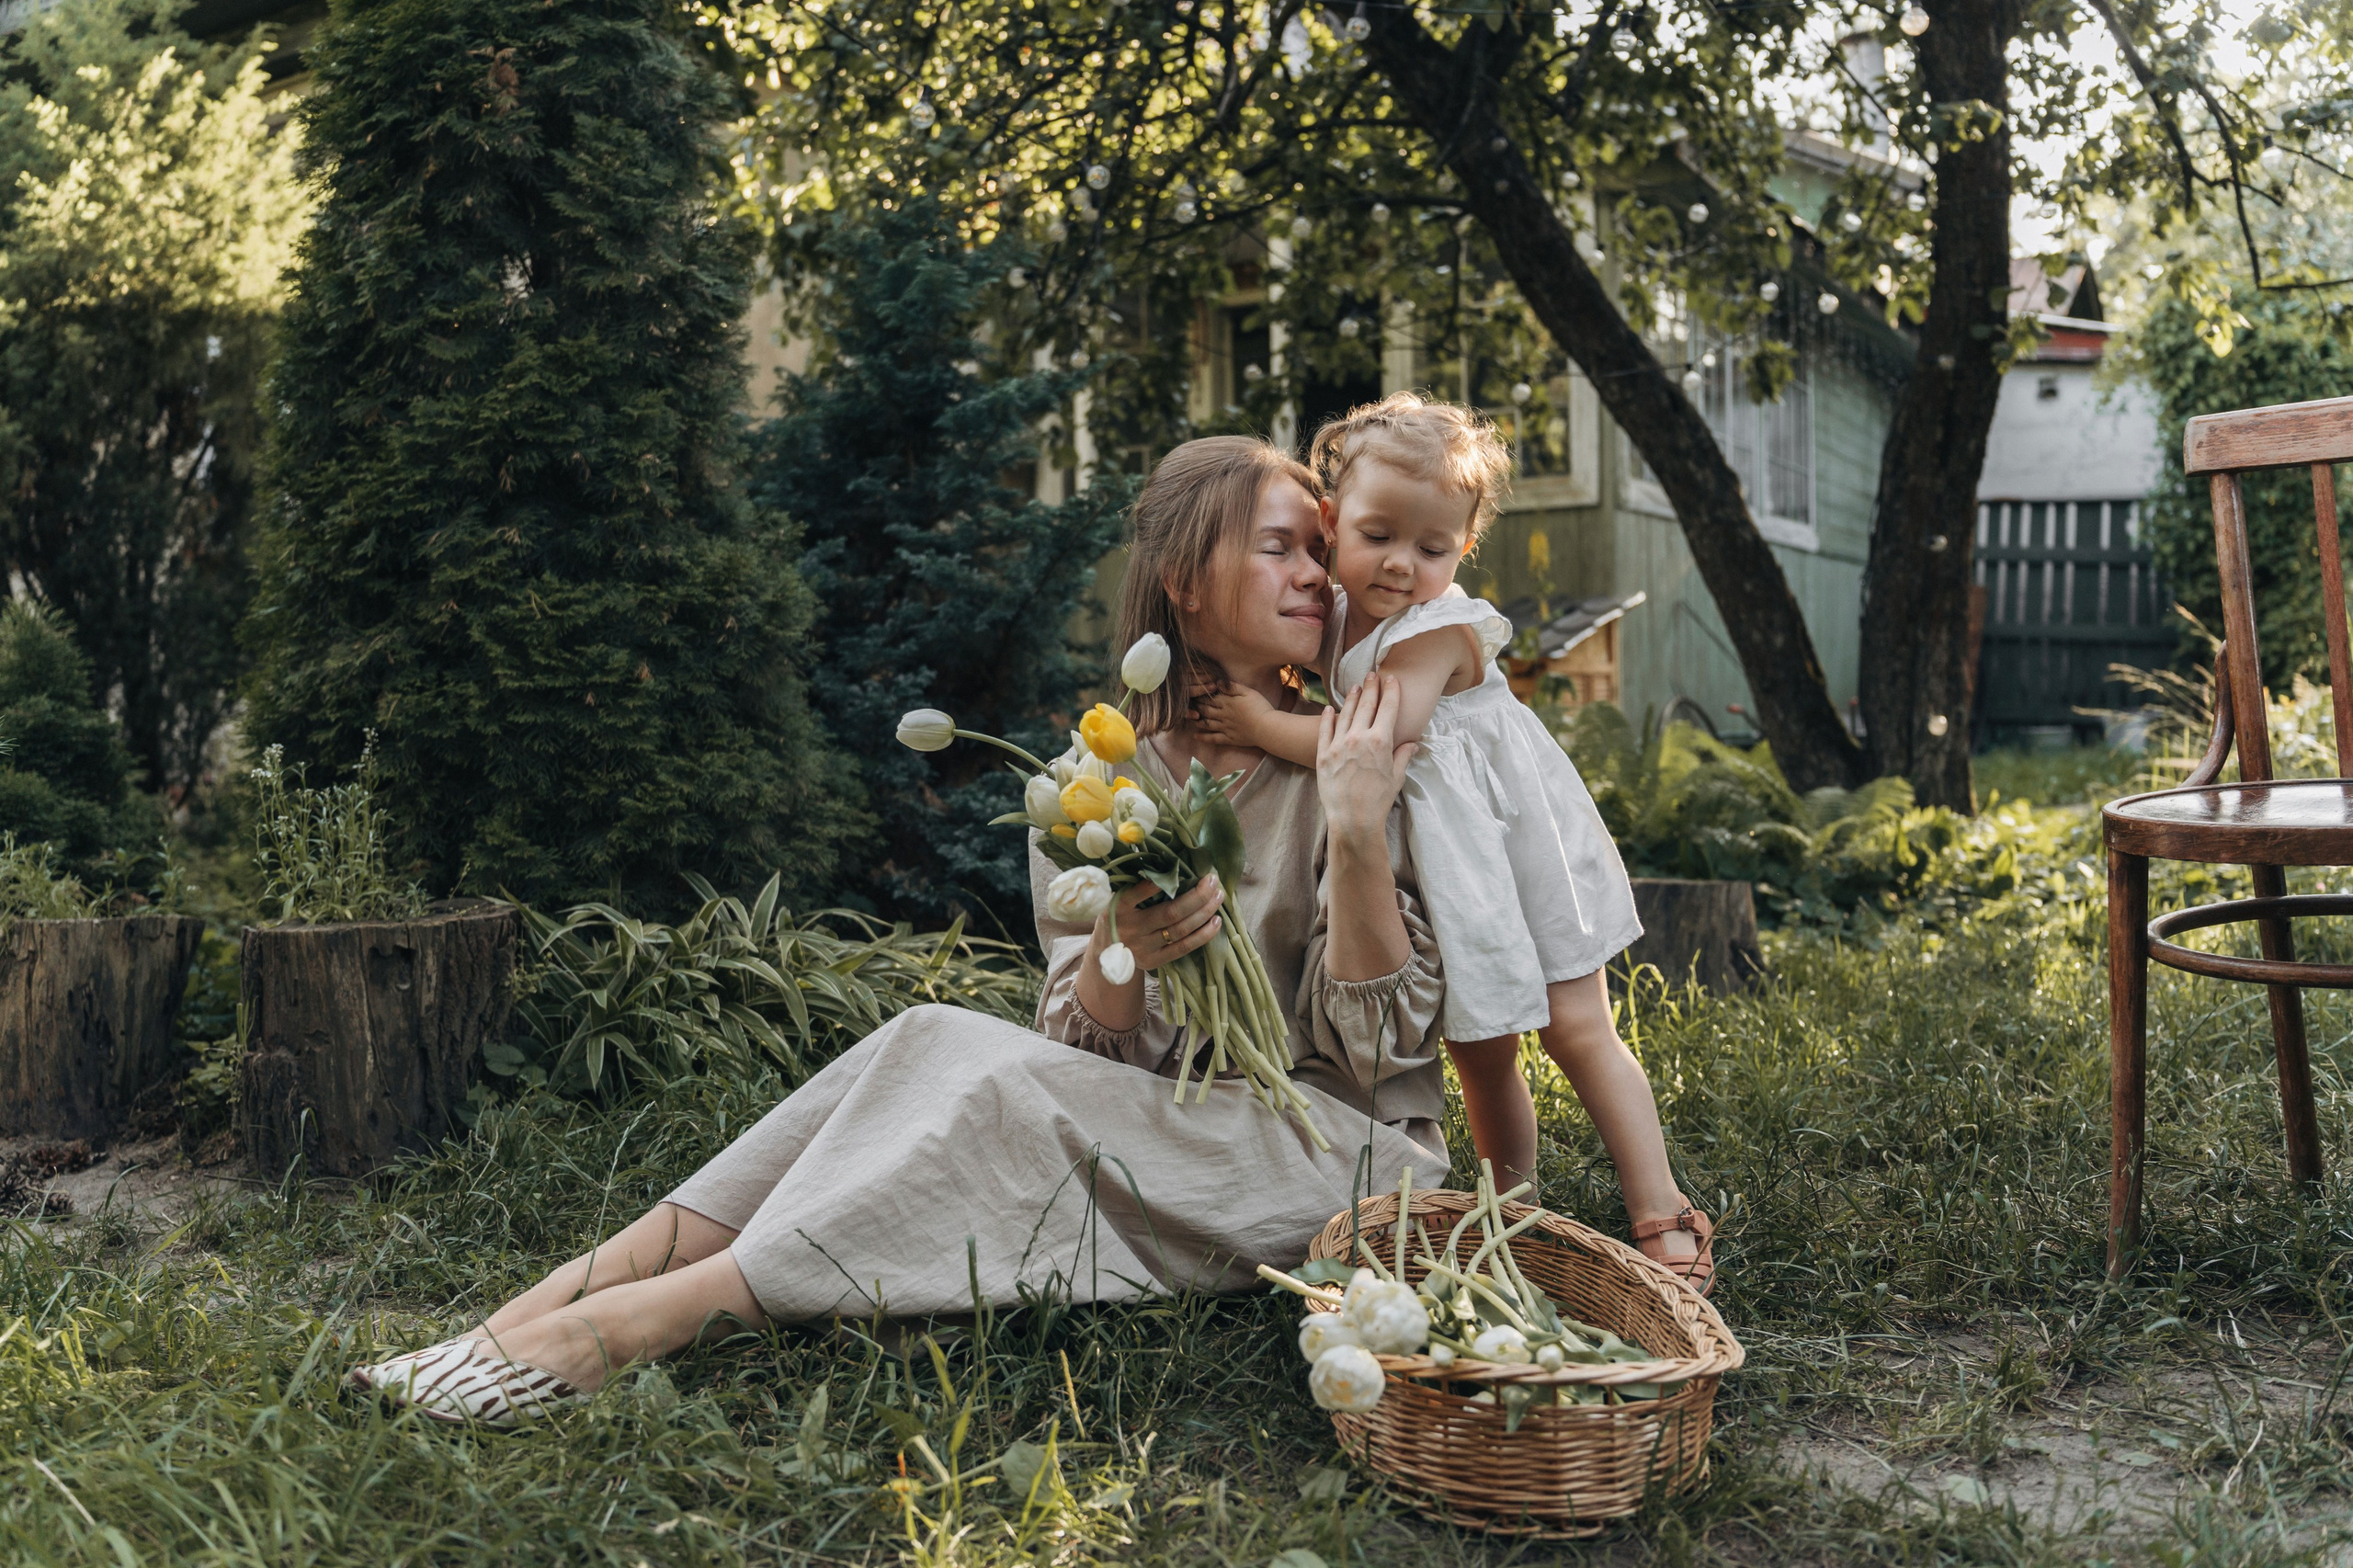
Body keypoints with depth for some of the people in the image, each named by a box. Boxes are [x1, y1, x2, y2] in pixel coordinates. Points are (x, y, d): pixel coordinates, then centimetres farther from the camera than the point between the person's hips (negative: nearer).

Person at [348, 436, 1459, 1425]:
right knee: (934, 1044, -24)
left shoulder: (1345, 761, -5)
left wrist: (1358, 831, -23)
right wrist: (1121, 958, -26)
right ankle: (552, 1306, -27)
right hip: (1155, 1133, 4)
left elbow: (1376, 1049, -11)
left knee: (989, 1087, -28)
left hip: (1345, 1150, -3)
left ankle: (622, 1328, -32)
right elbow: (1085, 1049, -3)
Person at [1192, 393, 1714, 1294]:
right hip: (1434, 867, 6)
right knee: (1478, 1052, 11)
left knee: (1578, 1029, -3)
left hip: (1515, 846, -6)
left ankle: (1663, 1219, 2)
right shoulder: (1331, 616, 1)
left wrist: (1263, 727, -26)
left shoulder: (1442, 629, -21)